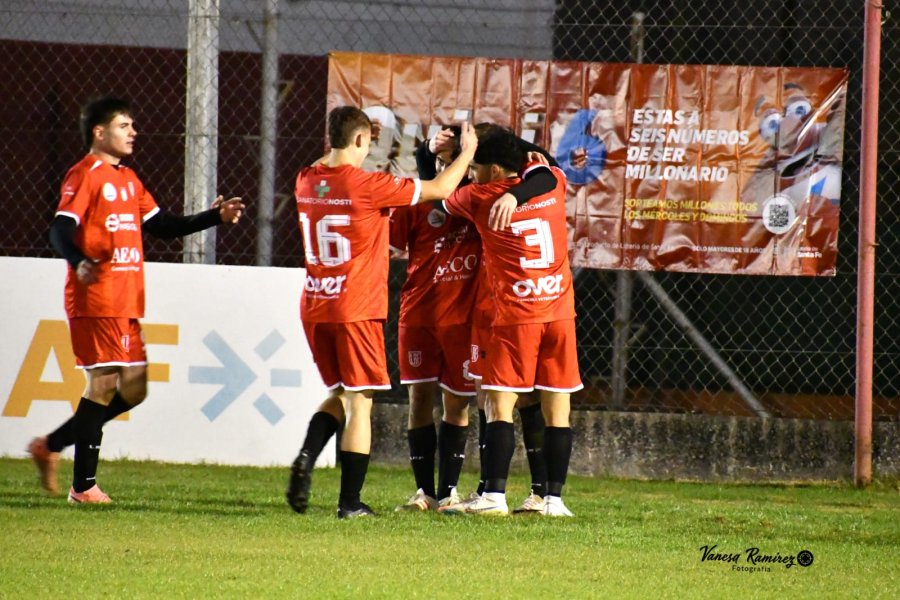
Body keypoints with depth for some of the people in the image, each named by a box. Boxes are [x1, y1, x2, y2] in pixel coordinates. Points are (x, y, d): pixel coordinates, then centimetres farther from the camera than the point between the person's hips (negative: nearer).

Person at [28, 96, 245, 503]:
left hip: (127, 303, 9)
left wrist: (215, 217, 17)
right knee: (104, 382, -9)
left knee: (133, 388, 9)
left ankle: (50, 446, 17)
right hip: (95, 301, -9)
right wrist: (80, 261, -38)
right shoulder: (84, 176, -7)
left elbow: (161, 225, 25)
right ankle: (83, 486, -4)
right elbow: (61, 229, -19)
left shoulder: (128, 179, 20)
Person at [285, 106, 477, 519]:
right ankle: (350, 502, 1)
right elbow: (440, 189, -7)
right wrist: (466, 152, 11)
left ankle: (306, 458, -3)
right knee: (360, 403, 2)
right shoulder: (368, 186, -14)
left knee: (339, 394, 21)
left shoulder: (306, 182, 3)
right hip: (356, 310, -6)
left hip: (314, 309, 6)